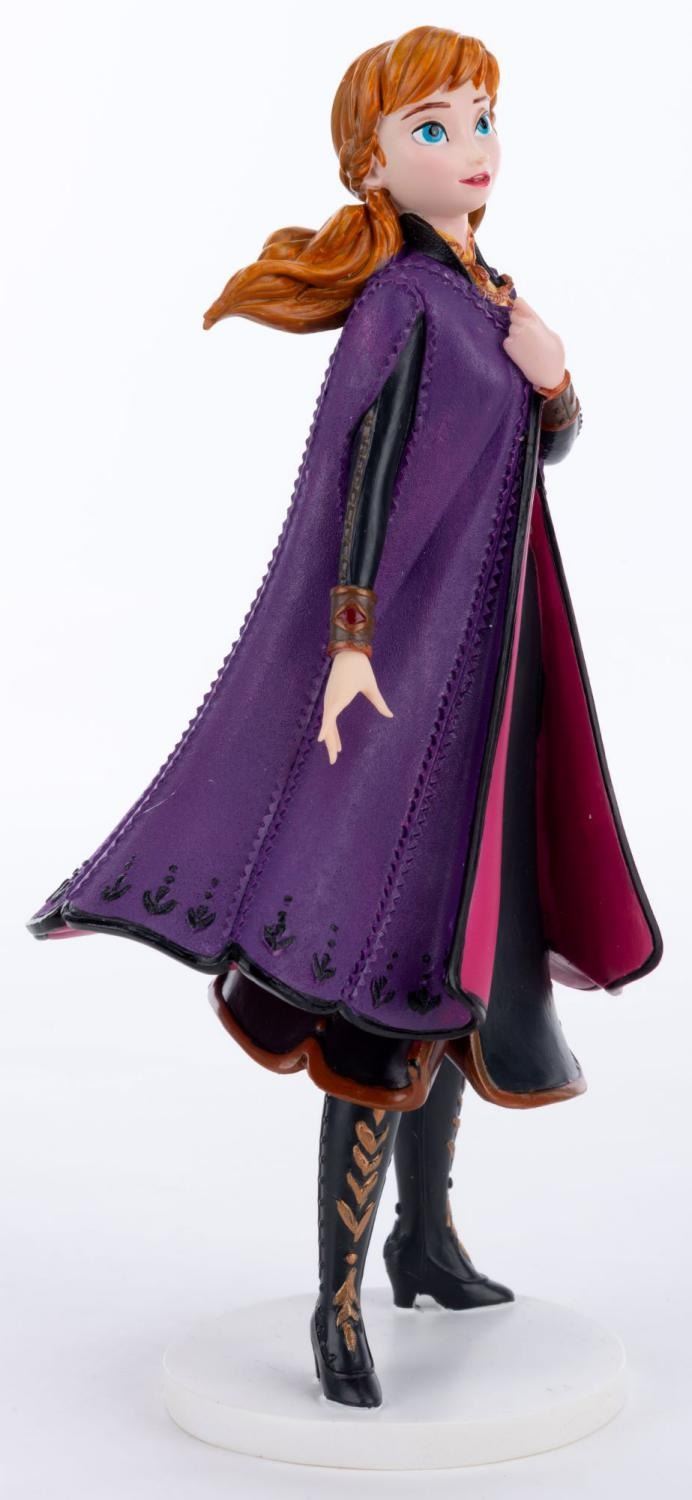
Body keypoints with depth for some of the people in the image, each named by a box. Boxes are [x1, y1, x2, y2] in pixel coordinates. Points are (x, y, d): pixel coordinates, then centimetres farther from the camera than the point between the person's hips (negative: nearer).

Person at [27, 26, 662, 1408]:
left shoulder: (484, 292, 15)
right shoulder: (399, 300, -11)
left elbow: (551, 448, 16)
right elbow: (367, 476, -21)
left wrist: (553, 375, -5)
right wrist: (351, 645, -30)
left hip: (481, 657, 9)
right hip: (409, 654, -9)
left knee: (455, 945, 14)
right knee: (399, 956, -11)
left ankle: (424, 1239, 27)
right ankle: (338, 1298, -2)